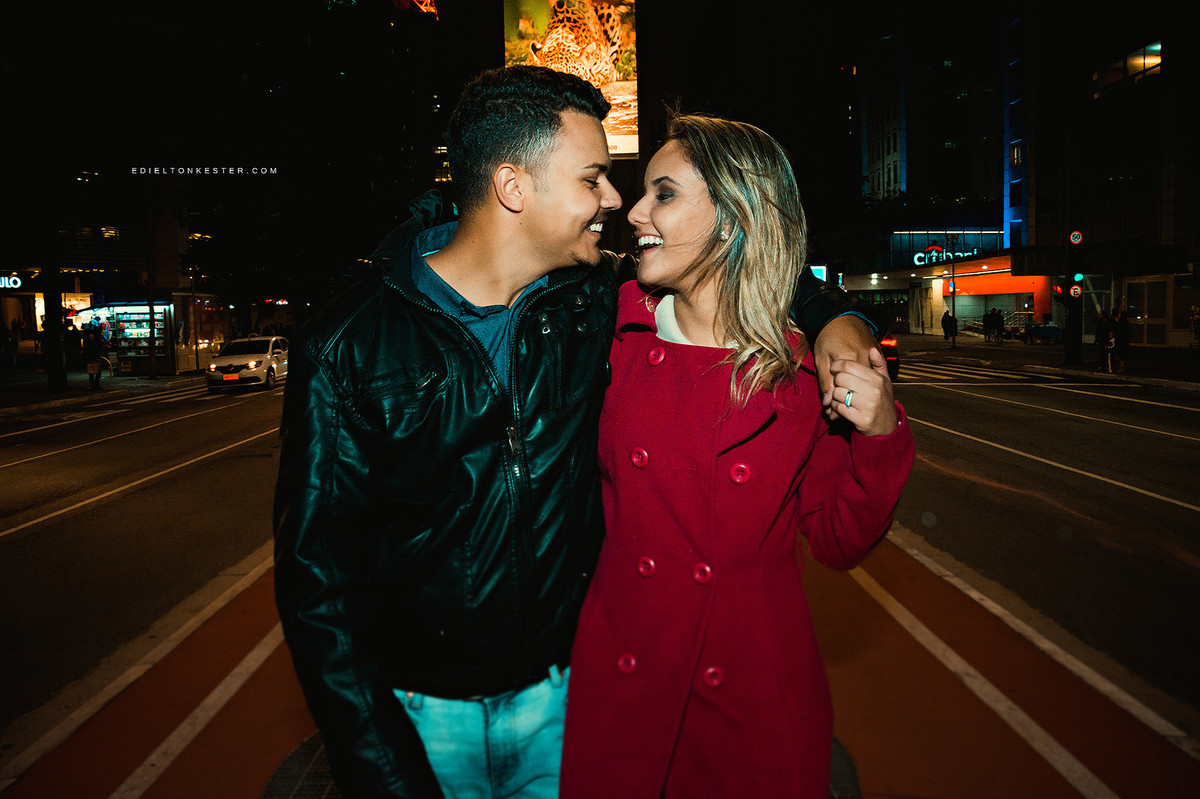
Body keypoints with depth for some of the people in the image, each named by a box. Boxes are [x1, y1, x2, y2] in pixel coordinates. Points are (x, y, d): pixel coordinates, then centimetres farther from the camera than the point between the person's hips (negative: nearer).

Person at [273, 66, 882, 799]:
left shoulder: (592, 299, -7)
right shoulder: (351, 346, -17)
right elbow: (318, 575, -15)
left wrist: (830, 311, -6)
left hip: (561, 689, 3)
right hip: (421, 711, -2)